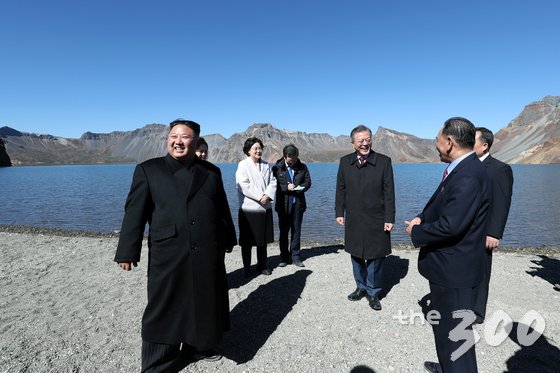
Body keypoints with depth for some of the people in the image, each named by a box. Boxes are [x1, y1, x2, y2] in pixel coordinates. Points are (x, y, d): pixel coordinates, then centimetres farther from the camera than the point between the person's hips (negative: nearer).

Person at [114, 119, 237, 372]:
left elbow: (223, 210, 14)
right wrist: (128, 252, -5)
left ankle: (198, 347, 42)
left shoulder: (211, 172, 9)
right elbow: (134, 213, -2)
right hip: (167, 257, -3)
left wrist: (228, 240, 17)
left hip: (208, 255, 3)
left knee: (204, 304, 17)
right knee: (164, 311, 9)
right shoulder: (148, 170, 1)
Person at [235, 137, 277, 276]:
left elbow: (272, 182, 5)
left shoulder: (266, 165, 11)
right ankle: (246, 266, 18)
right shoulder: (243, 165, -6)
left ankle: (262, 265, 27)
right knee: (247, 240, 4)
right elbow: (243, 185, -14)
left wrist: (267, 195, -12)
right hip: (249, 208, -5)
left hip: (265, 207, 5)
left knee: (263, 239, 13)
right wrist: (260, 197, -16)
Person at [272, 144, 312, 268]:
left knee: (296, 231, 7)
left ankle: (295, 257, 18)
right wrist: (287, 187, -18)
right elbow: (274, 185, -5)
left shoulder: (302, 167, 6)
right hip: (283, 204, -1)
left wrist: (299, 188, -14)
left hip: (298, 203, 2)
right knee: (283, 232, 6)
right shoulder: (277, 168, -1)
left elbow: (308, 182, 5)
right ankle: (284, 258, 16)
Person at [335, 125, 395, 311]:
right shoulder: (345, 161, 2)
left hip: (377, 220, -2)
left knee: (375, 257, 7)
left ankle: (373, 292, 26)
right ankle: (361, 287, 35)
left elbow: (389, 192, -6)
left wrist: (389, 218, -8)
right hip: (353, 219, 3)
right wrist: (339, 212, 4)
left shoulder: (384, 161, -6)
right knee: (356, 256, 14)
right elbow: (341, 189, 7)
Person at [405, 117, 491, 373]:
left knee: (453, 332, 6)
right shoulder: (460, 169, 6)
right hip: (447, 266, 10)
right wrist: (421, 217, -2)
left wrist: (416, 232, -14)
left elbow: (450, 226, -31)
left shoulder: (468, 176, -26)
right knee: (442, 322, 27)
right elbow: (439, 205, 16)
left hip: (454, 270, -10)